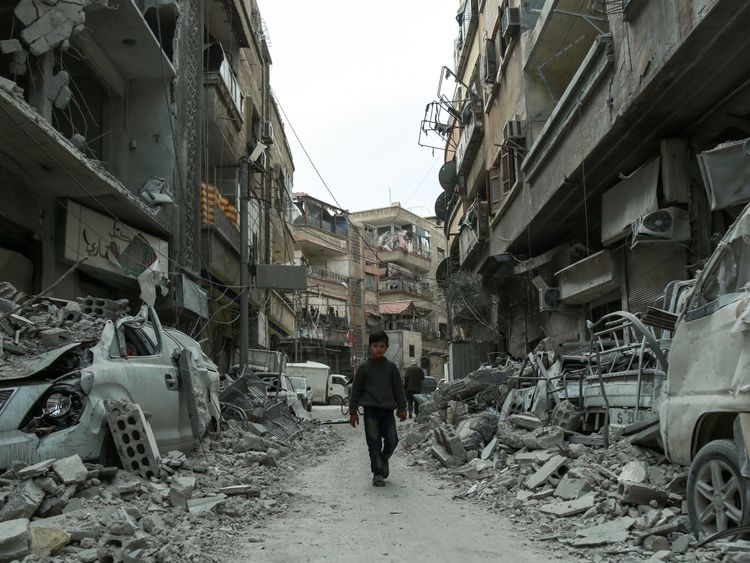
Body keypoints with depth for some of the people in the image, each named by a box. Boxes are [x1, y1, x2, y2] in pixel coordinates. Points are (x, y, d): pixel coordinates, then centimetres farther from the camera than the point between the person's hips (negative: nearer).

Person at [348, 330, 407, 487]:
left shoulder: (391, 367, 7)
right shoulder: (364, 367, 2)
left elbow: (398, 389, 12)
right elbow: (356, 390, 5)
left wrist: (402, 408, 7)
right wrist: (353, 412, 4)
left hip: (388, 410, 2)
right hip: (371, 410, -2)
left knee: (392, 440, -3)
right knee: (374, 443, -3)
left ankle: (383, 459, 27)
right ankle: (378, 474, 4)